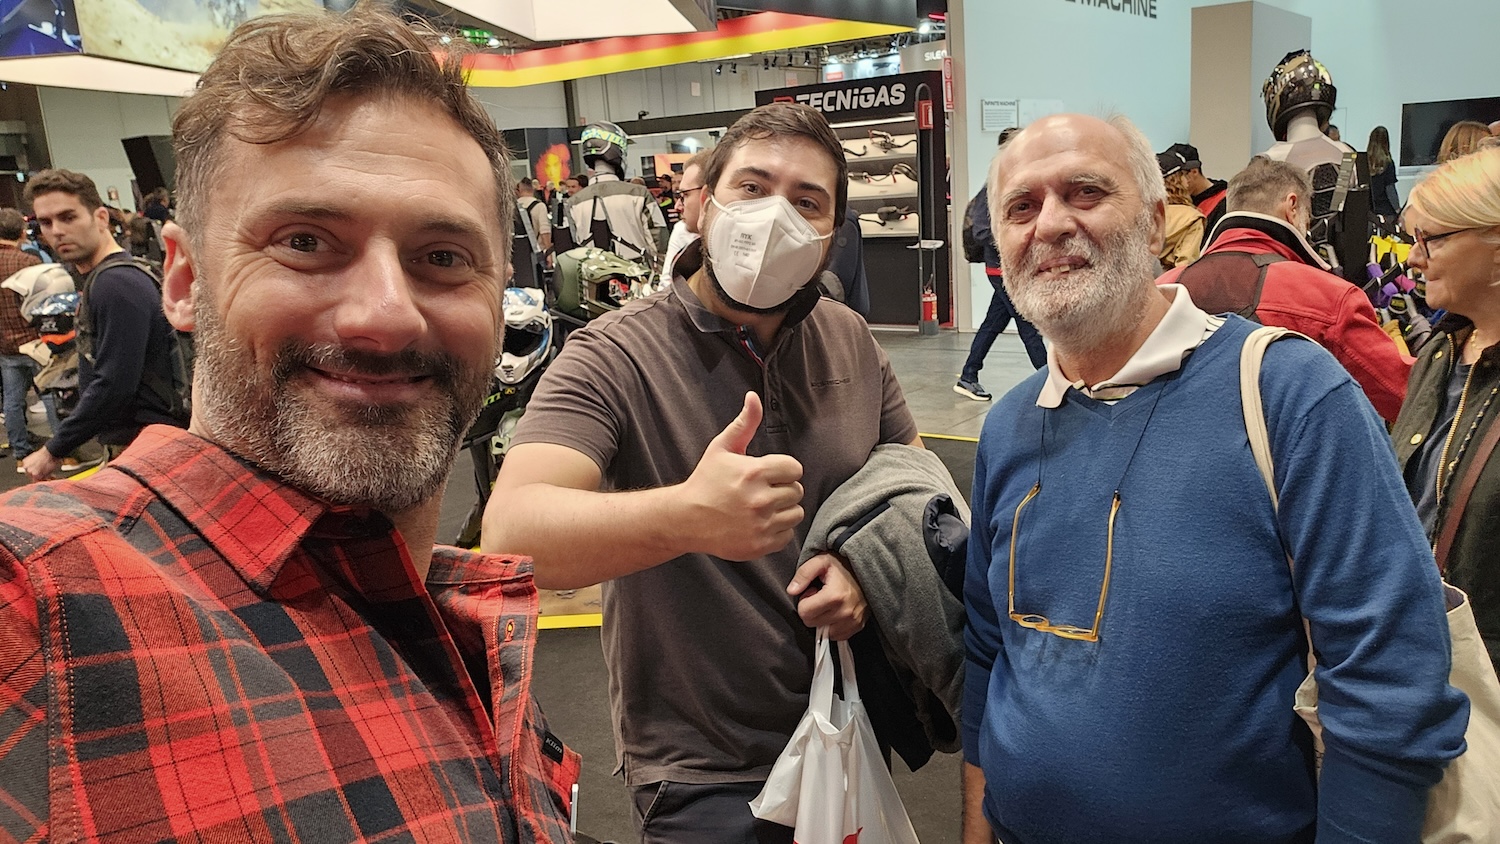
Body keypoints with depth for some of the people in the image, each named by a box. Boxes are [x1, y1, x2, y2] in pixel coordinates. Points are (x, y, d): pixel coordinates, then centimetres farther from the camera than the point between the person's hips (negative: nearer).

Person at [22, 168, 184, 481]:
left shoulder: (117, 283, -18)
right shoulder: (95, 279, 16)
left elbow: (114, 385, -24)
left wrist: (53, 451, -16)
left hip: (142, 444, -10)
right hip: (123, 440, 10)